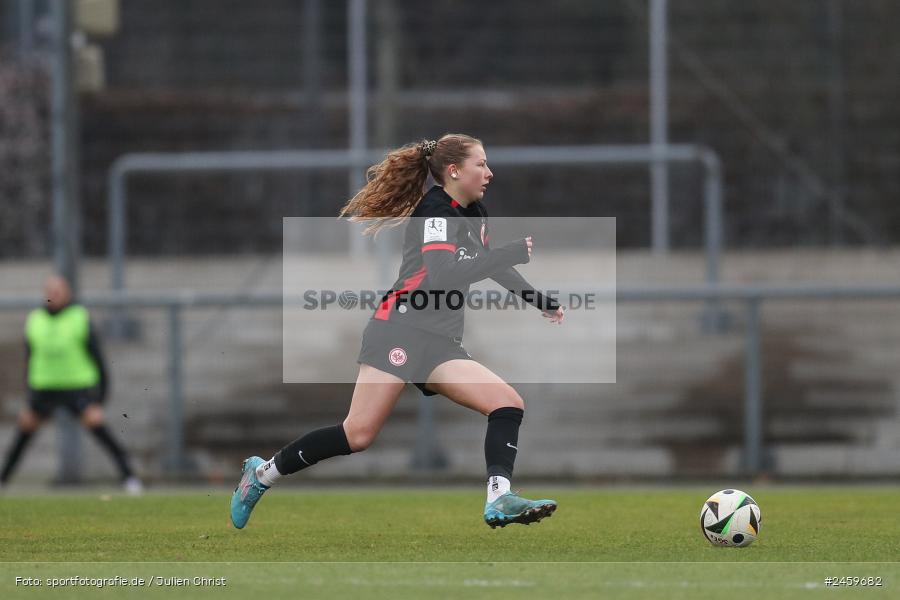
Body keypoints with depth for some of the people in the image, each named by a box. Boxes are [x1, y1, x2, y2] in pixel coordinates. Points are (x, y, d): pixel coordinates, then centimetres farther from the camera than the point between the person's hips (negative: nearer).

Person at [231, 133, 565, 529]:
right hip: (403, 329, -9)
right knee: (359, 434, -14)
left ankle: (499, 499, -24)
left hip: (441, 344, 9)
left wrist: (541, 302, 36)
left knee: (509, 404, -11)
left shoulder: (474, 215, 17)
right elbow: (443, 278, -23)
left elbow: (490, 267, 37)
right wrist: (515, 253, -23)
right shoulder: (435, 210, -9)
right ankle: (263, 473, 1)